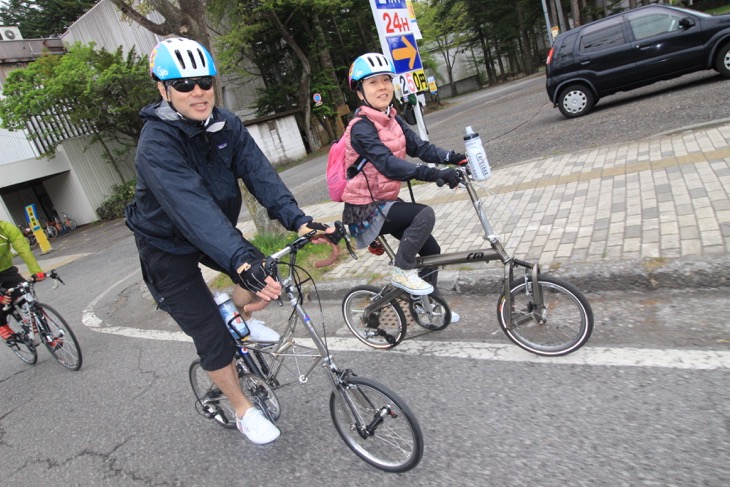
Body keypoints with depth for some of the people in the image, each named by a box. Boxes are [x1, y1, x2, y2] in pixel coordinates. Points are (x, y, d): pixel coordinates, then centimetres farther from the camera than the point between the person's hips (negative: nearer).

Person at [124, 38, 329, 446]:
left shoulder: (226, 124, -11)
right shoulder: (156, 144, -30)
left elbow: (259, 172, -24)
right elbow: (193, 208, -45)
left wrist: (297, 219, -38)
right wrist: (241, 260, -57)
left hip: (214, 230, 6)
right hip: (168, 247, -5)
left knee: (262, 275, -9)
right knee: (212, 335, -4)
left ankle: (242, 317, 26)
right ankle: (244, 411, 18)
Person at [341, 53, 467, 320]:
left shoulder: (392, 118, 5)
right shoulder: (362, 128, -20)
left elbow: (420, 147, -4)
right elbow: (388, 164, -34)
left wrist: (453, 157, -20)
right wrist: (436, 174, -42)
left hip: (386, 201, 8)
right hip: (366, 210, -8)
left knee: (431, 250, 8)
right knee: (425, 214, -26)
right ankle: (402, 272, -7)